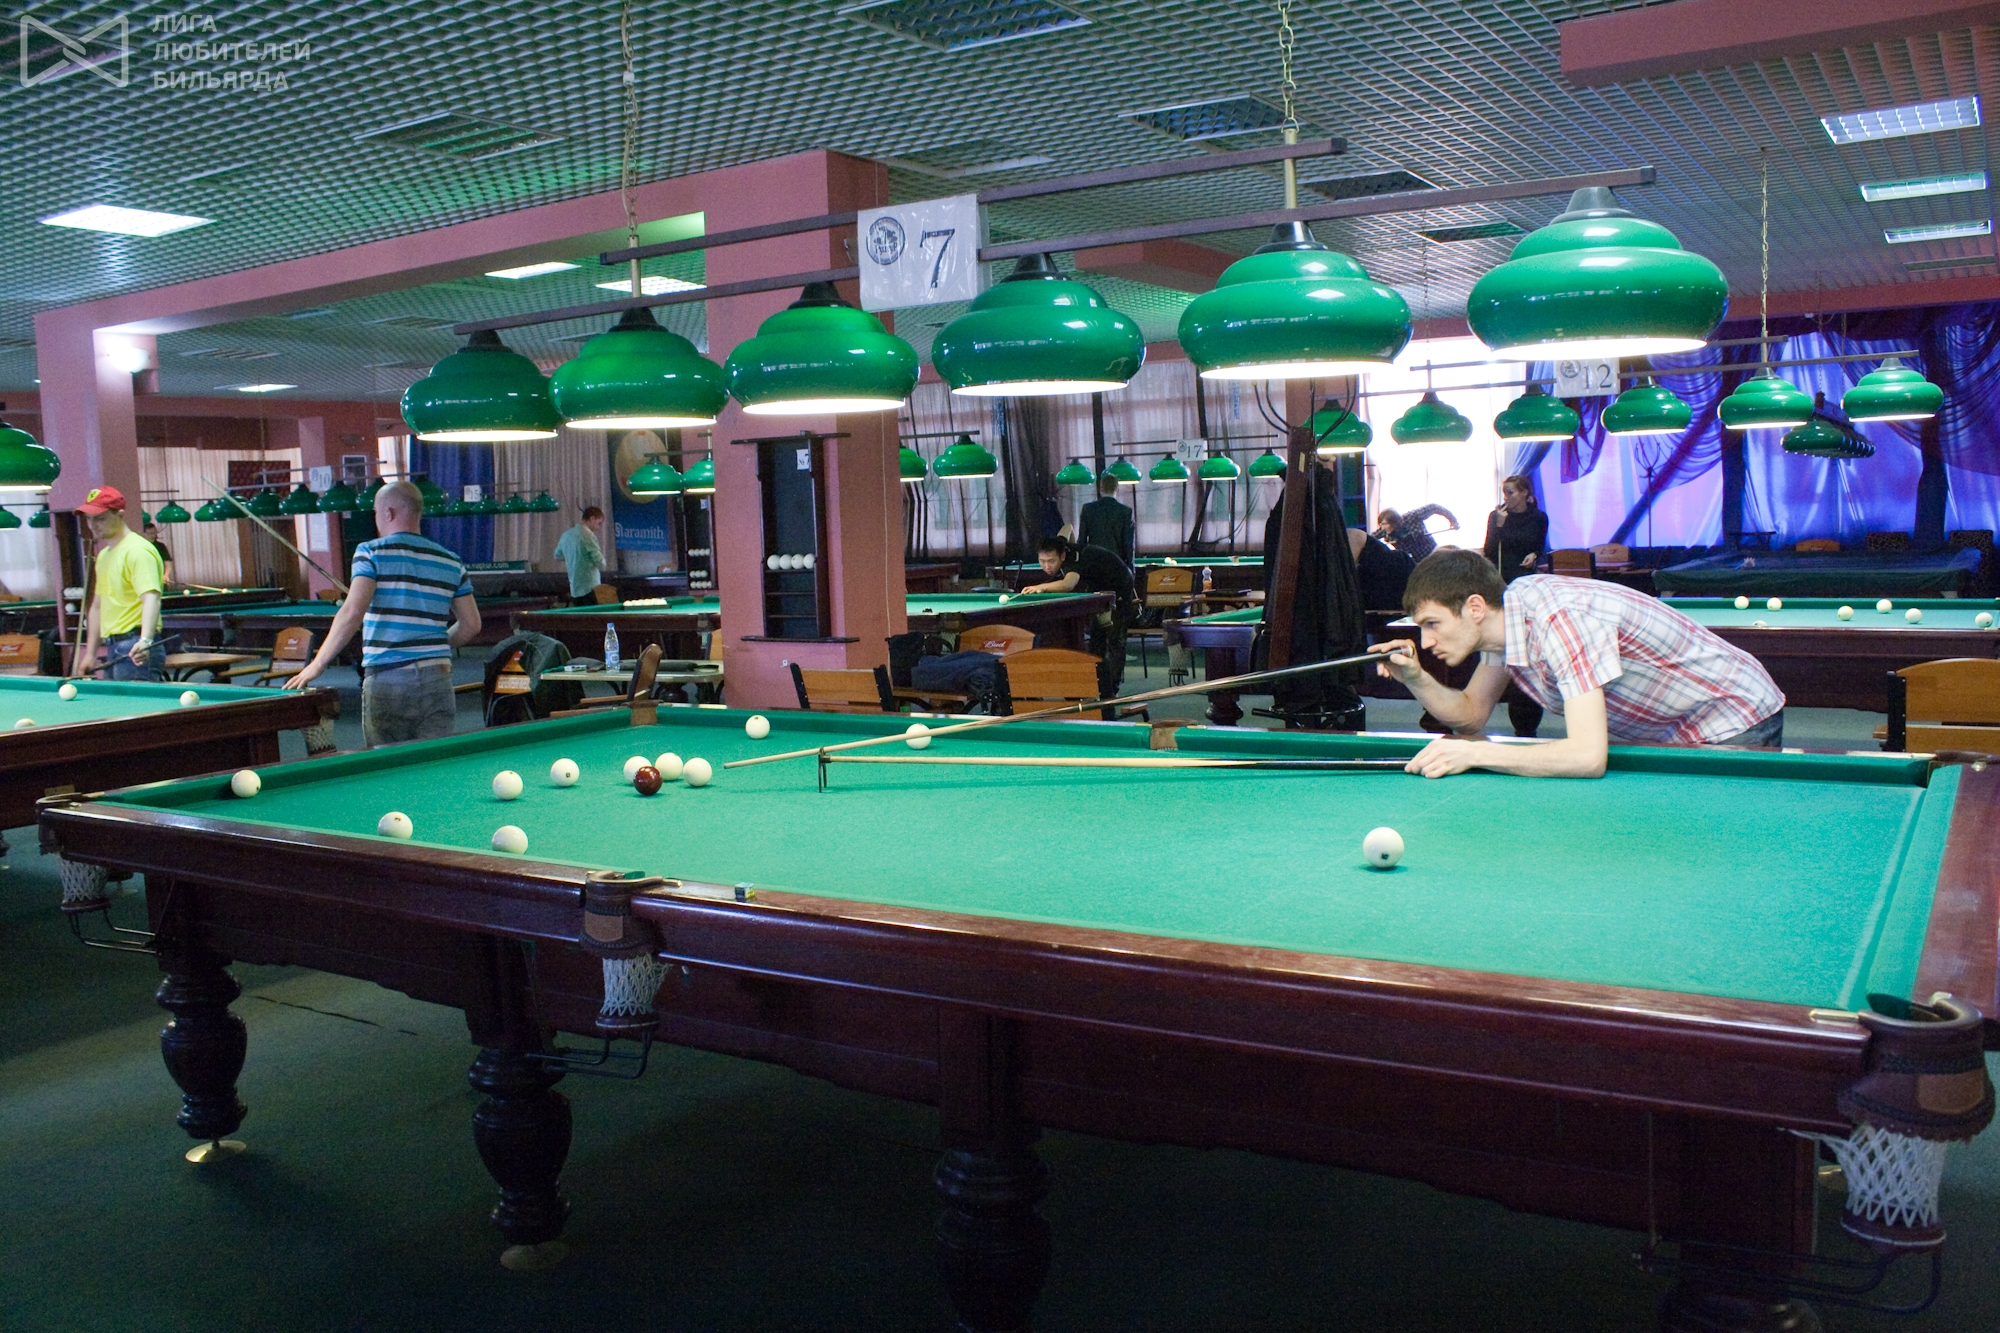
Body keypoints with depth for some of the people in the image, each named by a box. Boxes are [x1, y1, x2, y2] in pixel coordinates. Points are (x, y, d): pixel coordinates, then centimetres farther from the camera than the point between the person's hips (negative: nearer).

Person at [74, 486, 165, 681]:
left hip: (135, 651, -9)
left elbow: (151, 599, -24)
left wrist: (145, 641, -39)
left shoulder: (138, 551, -10)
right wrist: (90, 653, 22)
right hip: (114, 650, 9)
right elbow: (97, 606, 26)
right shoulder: (103, 556, 20)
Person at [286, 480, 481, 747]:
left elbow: (353, 612, -14)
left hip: (387, 680, -4)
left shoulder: (371, 552, -2)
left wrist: (317, 664, -8)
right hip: (438, 679, 4)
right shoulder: (452, 562, 10)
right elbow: (471, 625, 11)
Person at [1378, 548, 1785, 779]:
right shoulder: (1505, 610, -8)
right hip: (1660, 735, 8)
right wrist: (1416, 679, -15)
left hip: (1734, 730, -8)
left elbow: (1588, 757, -42)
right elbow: (1472, 712, 4)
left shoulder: (1561, 621, -34)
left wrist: (1473, 754, -38)